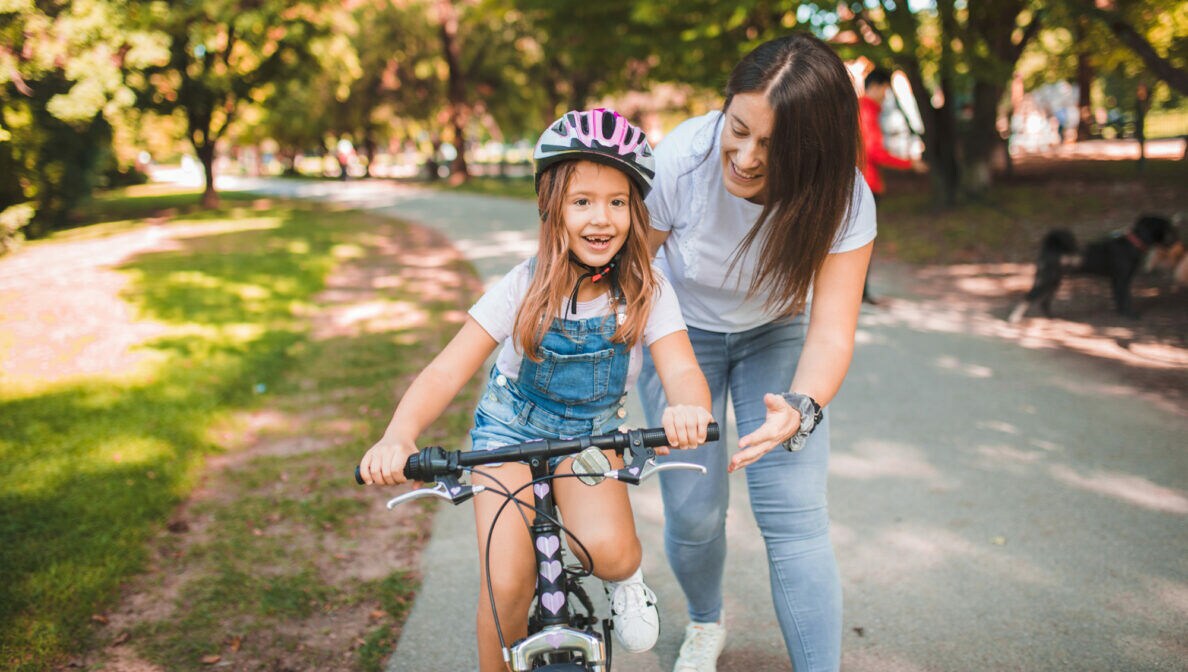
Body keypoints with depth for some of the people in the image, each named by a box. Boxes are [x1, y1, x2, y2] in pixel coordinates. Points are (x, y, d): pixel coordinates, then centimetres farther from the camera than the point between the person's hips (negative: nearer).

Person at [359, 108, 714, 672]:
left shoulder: (646, 293, -16)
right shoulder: (524, 288, -19)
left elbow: (681, 370, -28)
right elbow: (447, 371, -23)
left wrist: (687, 408, -54)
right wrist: (399, 435, -42)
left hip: (592, 435, 1)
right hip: (511, 429, 0)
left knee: (608, 550, -26)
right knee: (507, 585, -12)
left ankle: (625, 576, 10)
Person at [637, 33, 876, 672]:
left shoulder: (842, 201, -28)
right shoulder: (677, 161, -30)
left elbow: (832, 332, -29)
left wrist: (799, 409, -48)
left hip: (776, 334, 1)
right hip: (682, 332, 0)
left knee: (795, 519, -12)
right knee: (693, 515, -3)